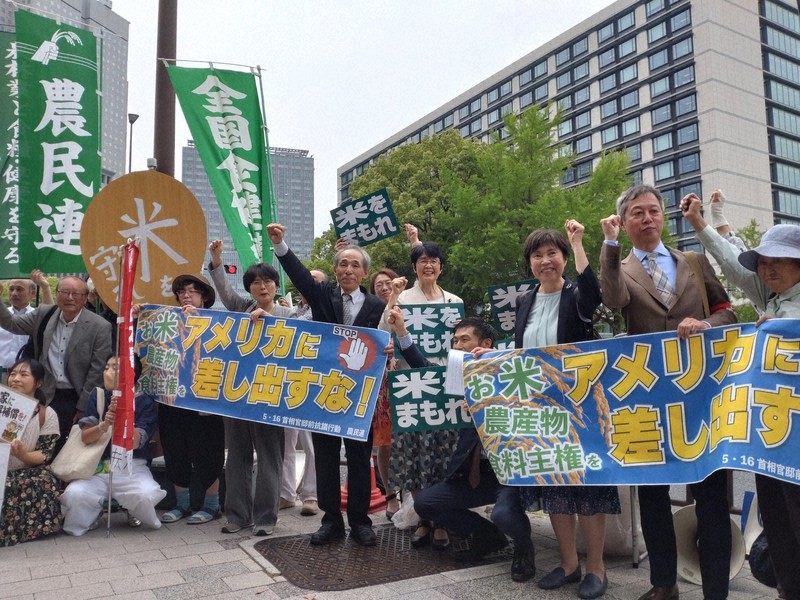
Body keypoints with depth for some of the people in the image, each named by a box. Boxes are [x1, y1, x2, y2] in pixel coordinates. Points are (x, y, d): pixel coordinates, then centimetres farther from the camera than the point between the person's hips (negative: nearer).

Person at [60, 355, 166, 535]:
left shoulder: (145, 402, -4)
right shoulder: (97, 396, 5)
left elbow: (134, 443, -13)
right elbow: (85, 437, -1)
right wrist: (104, 425, -23)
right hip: (99, 466, 2)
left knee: (147, 495, -30)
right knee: (74, 494, -27)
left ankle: (133, 511, 8)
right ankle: (94, 513, 8)